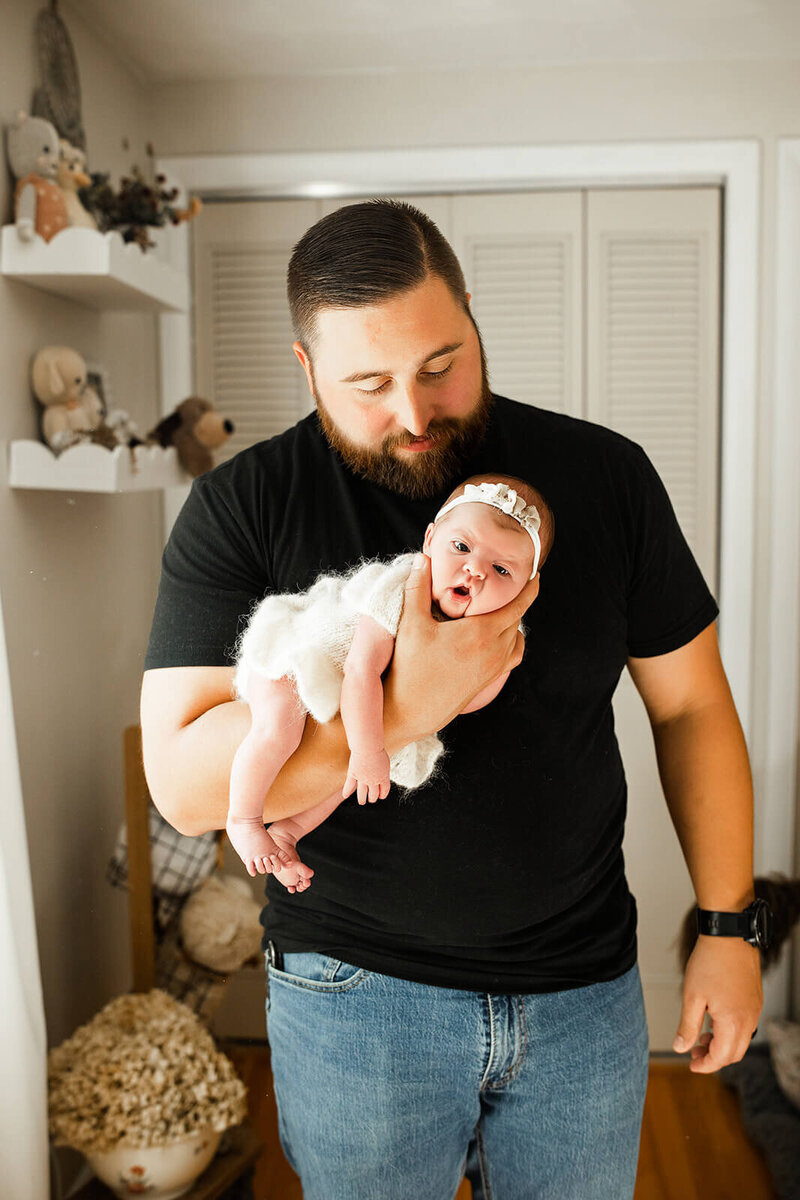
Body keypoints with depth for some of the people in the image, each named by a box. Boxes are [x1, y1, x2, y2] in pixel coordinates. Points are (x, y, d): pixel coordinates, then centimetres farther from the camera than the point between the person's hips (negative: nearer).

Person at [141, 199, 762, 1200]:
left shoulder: (606, 476, -6)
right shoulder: (241, 507, -12)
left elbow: (690, 704, 2)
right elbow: (184, 782, -18)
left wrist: (728, 923, 1)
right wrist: (403, 707, -30)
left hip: (584, 985, 2)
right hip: (353, 992, -1)